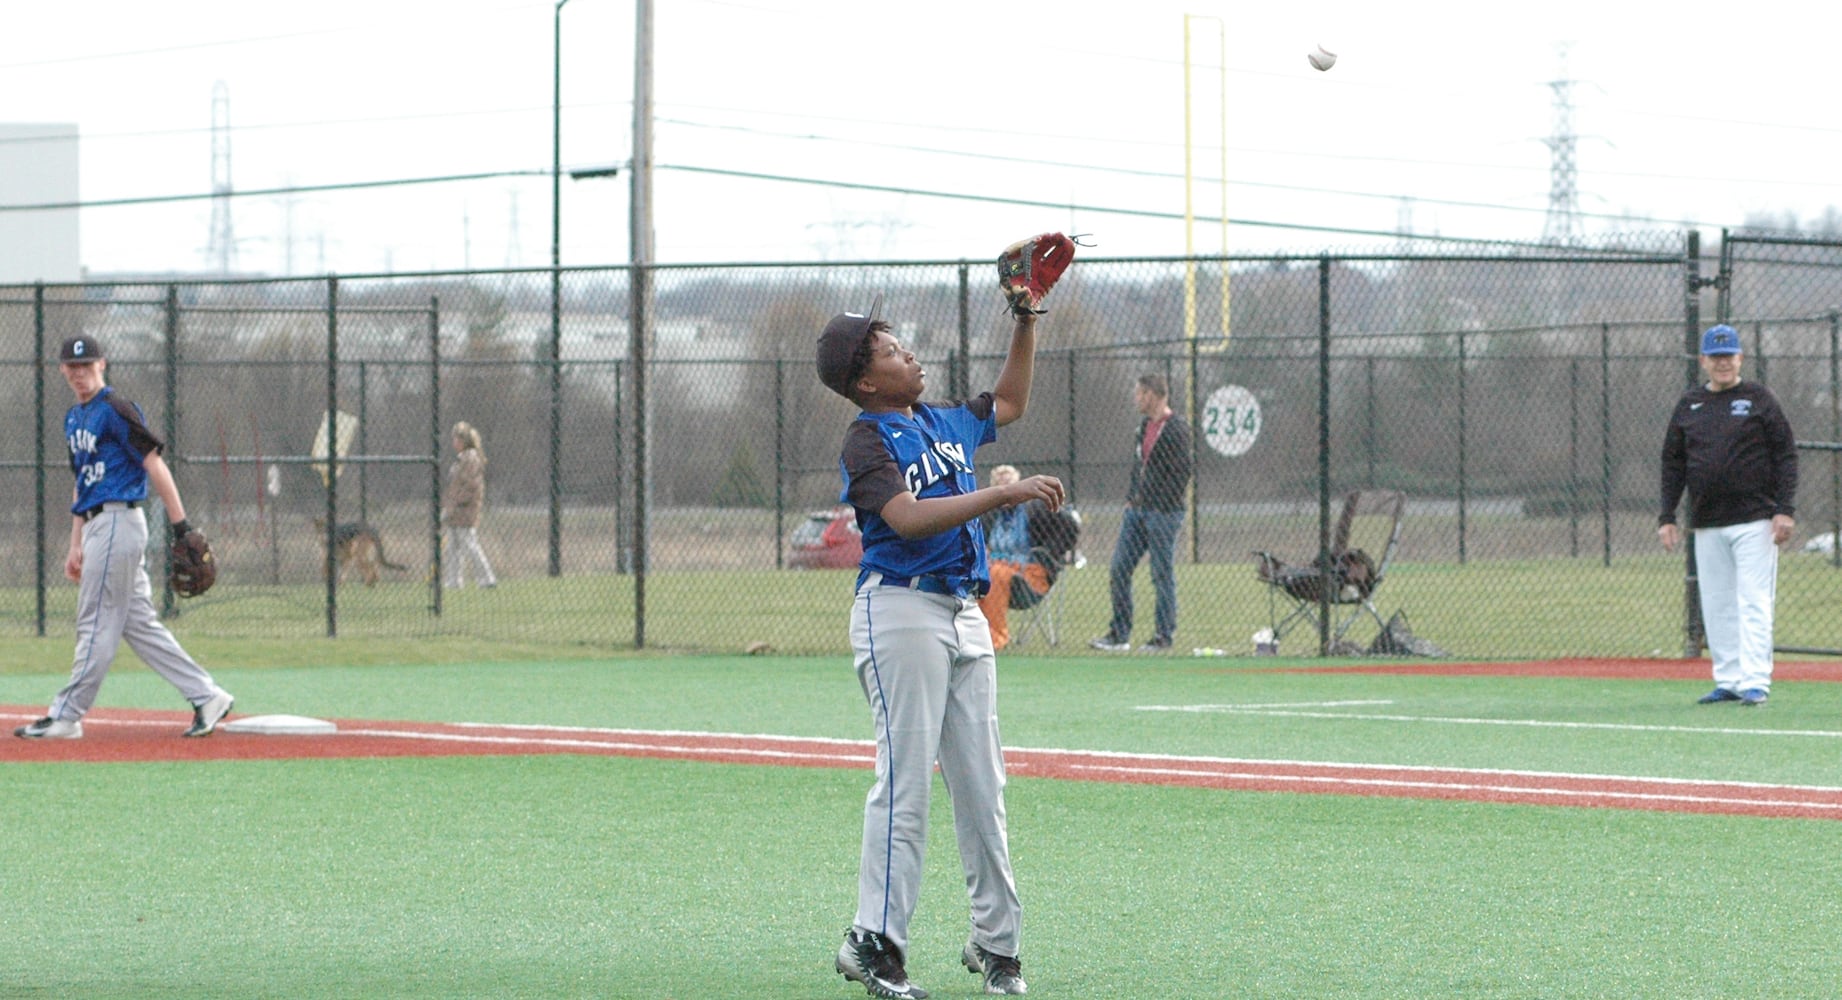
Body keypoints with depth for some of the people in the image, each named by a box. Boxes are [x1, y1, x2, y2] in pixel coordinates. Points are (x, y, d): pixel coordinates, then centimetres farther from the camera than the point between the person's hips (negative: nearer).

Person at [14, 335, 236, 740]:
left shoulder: (115, 410, -10)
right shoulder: (75, 419, 19)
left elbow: (155, 465, -14)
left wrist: (181, 525, -19)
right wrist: (76, 546, 20)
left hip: (118, 521, -10)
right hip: (97, 527, 10)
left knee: (97, 623, -4)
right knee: (138, 624, 7)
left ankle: (66, 716, -1)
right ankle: (207, 697, 8)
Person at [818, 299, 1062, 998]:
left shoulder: (944, 422, 15)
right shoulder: (867, 443, -9)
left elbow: (1009, 403, 33)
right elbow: (909, 519, -24)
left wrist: (1026, 323, 24)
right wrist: (1006, 493, -27)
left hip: (964, 614, 8)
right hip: (900, 612, -8)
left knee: (981, 784, 7)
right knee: (905, 779, -12)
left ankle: (995, 941, 13)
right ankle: (873, 944, -10)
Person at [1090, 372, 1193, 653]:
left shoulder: (1176, 429, -12)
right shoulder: (1144, 426, 15)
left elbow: (1181, 473, -16)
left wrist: (1161, 503, -17)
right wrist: (1131, 497, 12)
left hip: (1163, 514, -9)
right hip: (1136, 511, 9)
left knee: (1162, 575, -2)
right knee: (1119, 571, 5)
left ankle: (1164, 637, 5)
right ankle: (1119, 635, 11)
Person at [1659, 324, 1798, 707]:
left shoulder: (1759, 399, 2)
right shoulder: (1689, 405, 13)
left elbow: (1786, 456, 0)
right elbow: (1672, 463, 15)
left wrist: (1785, 510, -9)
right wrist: (1666, 517, 8)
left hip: (1754, 521, -4)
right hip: (1706, 524, 4)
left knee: (1753, 603, -9)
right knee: (1716, 607, 4)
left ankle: (1755, 682, -11)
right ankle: (1728, 681, 10)